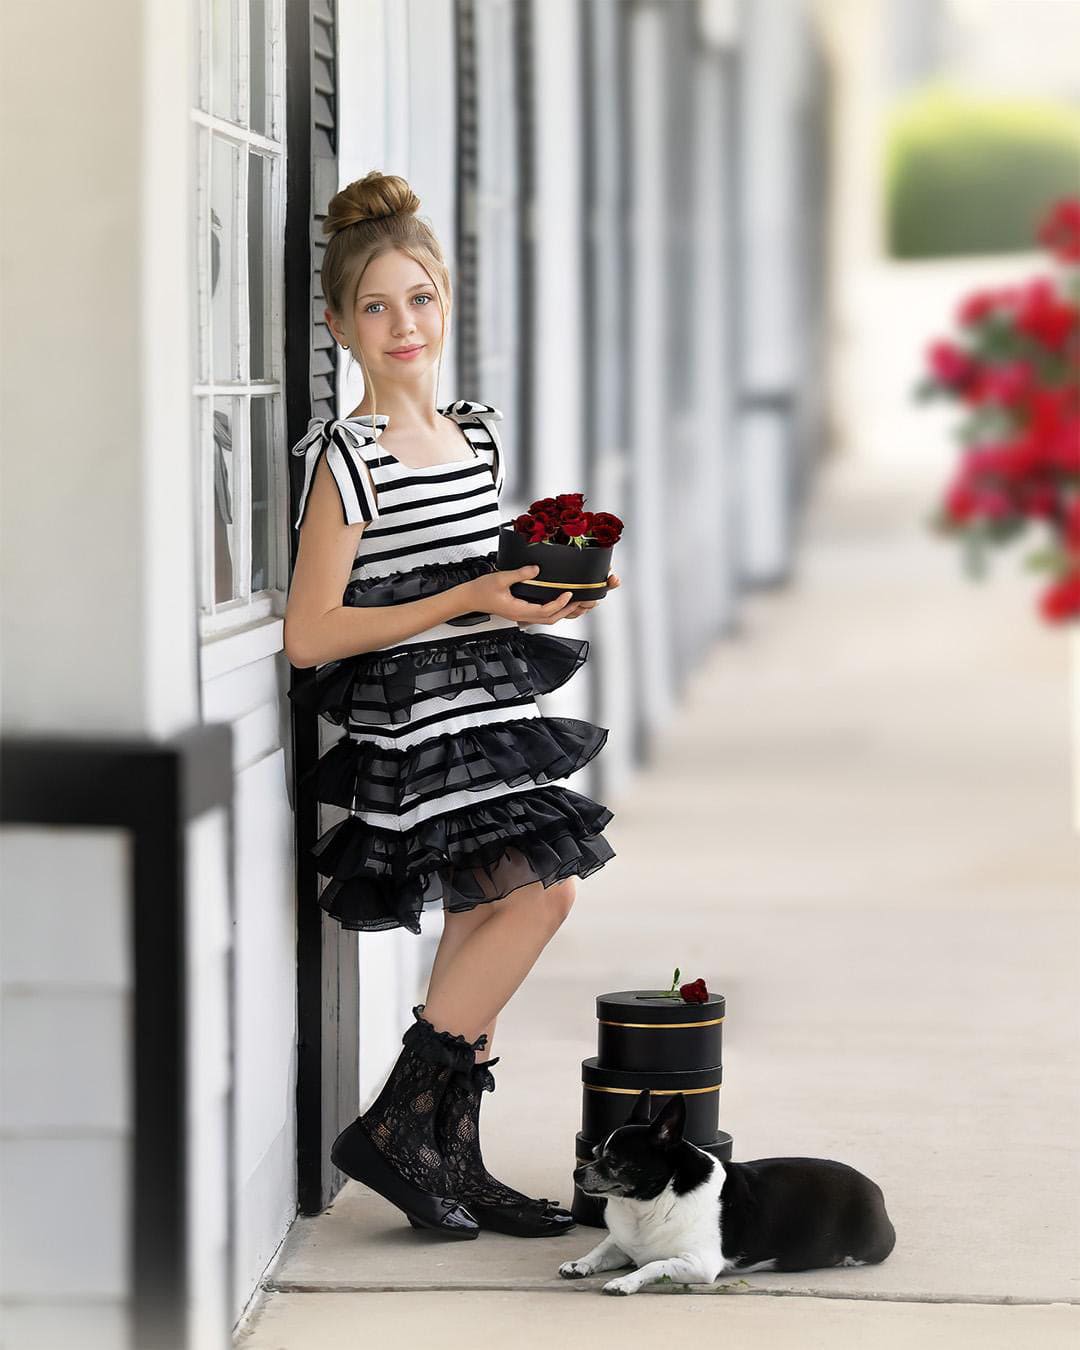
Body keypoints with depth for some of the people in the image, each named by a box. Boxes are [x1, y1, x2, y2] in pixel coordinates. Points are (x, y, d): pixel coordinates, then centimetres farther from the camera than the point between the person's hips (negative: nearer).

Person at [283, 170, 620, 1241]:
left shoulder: (478, 435, 13)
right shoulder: (347, 458, -12)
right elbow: (311, 634, -17)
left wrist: (542, 589, 5)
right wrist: (468, 601, -19)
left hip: (486, 710, 8)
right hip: (410, 724, -8)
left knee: (481, 924, 6)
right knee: (537, 892, -16)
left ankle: (452, 1162, 13)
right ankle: (396, 1130, -8)